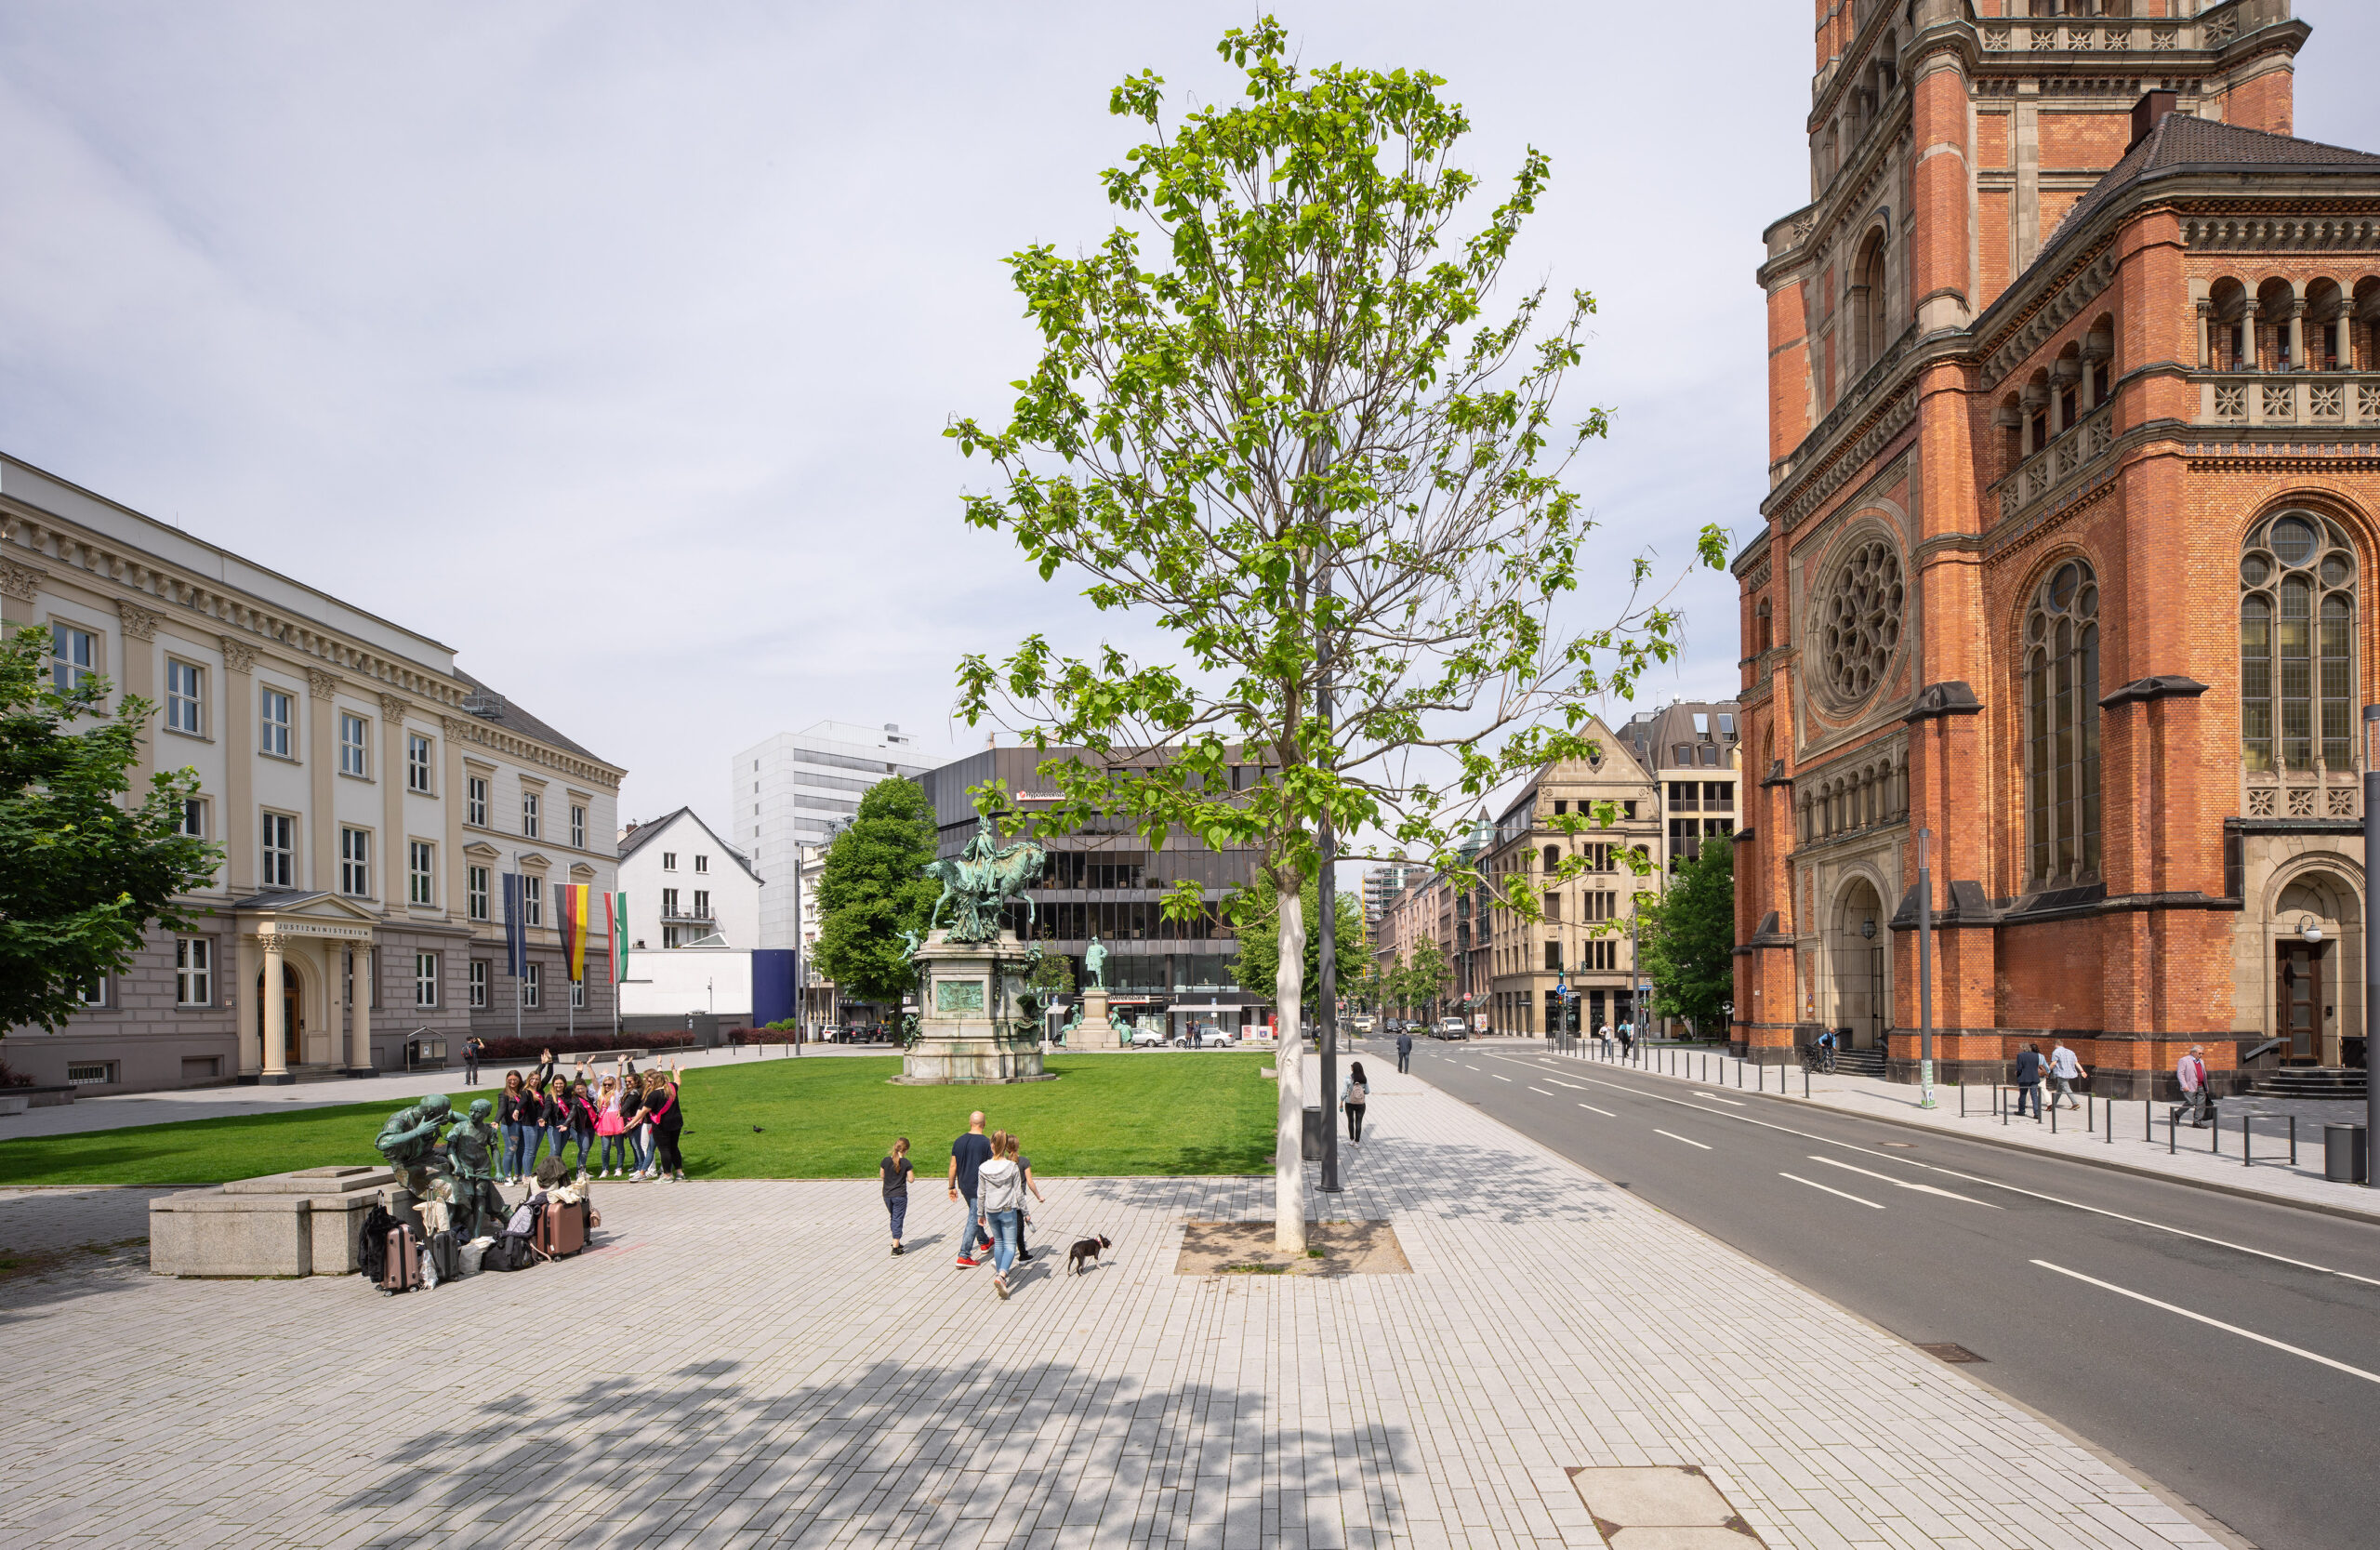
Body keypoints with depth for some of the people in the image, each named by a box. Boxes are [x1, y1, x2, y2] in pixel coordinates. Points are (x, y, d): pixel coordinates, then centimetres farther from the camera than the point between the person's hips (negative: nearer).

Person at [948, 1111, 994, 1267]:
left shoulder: (959, 1141, 0)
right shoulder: (987, 1143, -14)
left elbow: (953, 1166, 4)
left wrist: (952, 1187, 12)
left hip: (963, 1185, 6)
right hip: (979, 1186, -6)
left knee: (974, 1214, 26)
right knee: (975, 1218, -1)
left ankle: (984, 1241, 44)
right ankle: (964, 1256, -4)